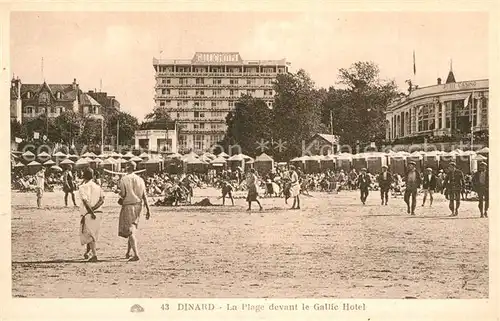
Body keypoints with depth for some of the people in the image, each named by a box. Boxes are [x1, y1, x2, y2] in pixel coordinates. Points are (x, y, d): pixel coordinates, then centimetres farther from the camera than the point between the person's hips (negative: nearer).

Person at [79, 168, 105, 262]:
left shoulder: (82, 187, -7)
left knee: (89, 234, 1)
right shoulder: (97, 186, 8)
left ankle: (94, 255, -8)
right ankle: (87, 251, 35)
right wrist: (93, 208, -10)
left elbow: (86, 202, -18)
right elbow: (102, 200, -4)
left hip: (88, 214, -5)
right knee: (93, 233, 21)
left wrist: (91, 213, -16)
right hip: (98, 213, 6)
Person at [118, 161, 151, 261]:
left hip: (128, 205, -5)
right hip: (138, 205, 5)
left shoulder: (124, 179, -9)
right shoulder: (140, 180, 4)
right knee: (133, 229, 18)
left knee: (130, 231, -3)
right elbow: (144, 196, 2)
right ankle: (128, 252, 27)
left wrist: (120, 200, 12)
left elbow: (123, 195, -11)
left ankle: (136, 254, -12)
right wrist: (148, 210, 4)